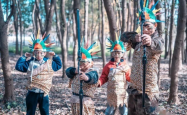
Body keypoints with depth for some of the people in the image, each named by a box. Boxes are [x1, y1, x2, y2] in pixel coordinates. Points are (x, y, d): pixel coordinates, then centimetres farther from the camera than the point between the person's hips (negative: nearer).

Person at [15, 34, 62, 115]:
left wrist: (55, 56, 11)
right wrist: (24, 57, -2)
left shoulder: (49, 63, 5)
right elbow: (18, 66, -3)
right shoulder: (30, 63, 0)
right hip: (32, 93, -1)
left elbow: (59, 65, 19)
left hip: (44, 93, 1)